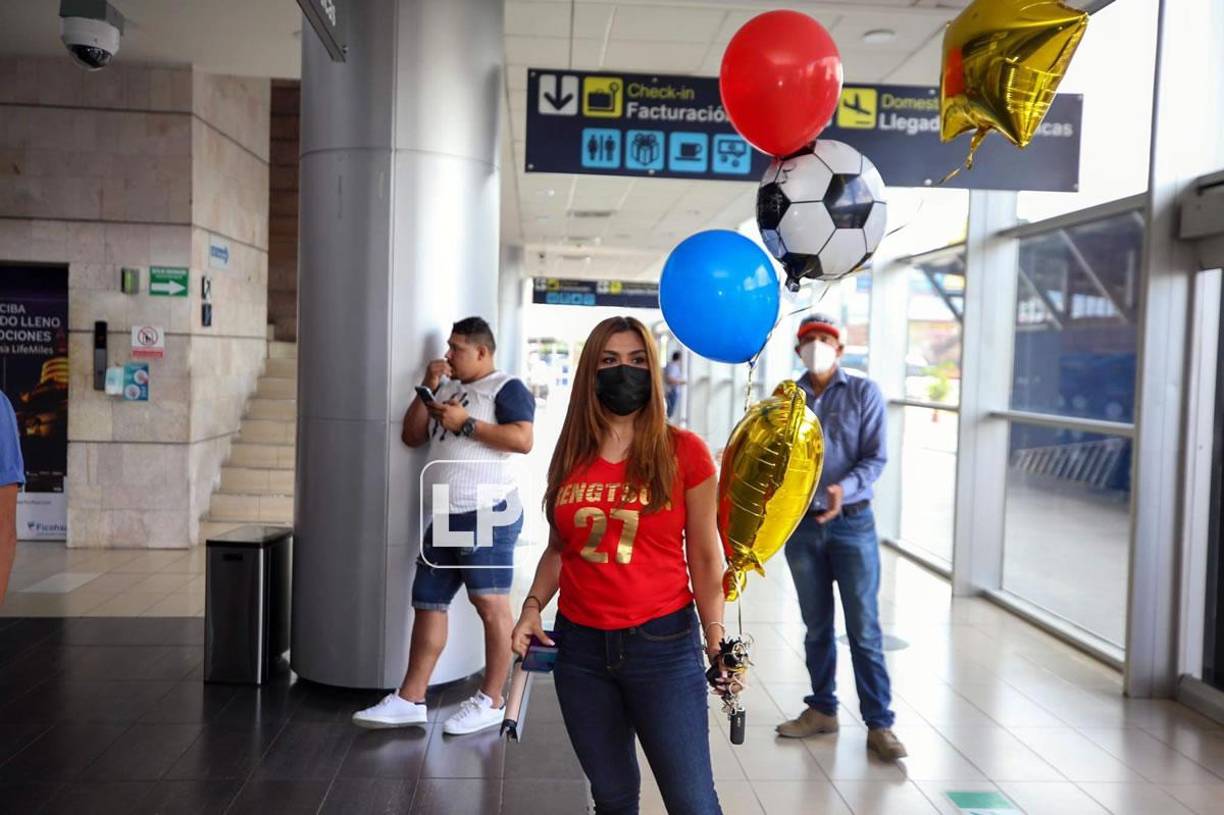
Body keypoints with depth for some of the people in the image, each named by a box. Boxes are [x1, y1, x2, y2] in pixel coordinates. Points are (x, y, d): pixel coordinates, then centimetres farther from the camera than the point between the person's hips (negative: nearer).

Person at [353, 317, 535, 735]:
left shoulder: (507, 387, -1)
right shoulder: (447, 389, 22)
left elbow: (523, 439, -16)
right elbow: (411, 436, 19)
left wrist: (466, 423, -14)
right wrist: (427, 389, 8)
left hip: (488, 511, -8)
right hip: (446, 515, 8)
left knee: (490, 602, -5)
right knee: (428, 603, 8)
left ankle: (491, 701, 4)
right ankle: (410, 699, 14)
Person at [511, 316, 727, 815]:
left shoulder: (683, 452, -5)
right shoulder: (571, 456, 6)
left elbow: (704, 555, -2)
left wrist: (716, 639, -7)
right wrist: (533, 608, 0)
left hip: (663, 645, -3)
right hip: (580, 647, 4)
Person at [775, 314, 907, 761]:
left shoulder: (864, 392, -2)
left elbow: (875, 457, -8)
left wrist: (845, 489, -24)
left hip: (852, 523, -2)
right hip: (800, 524, 3)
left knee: (864, 628, 0)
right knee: (816, 626, 14)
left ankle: (879, 724, 10)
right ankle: (822, 709, 28)